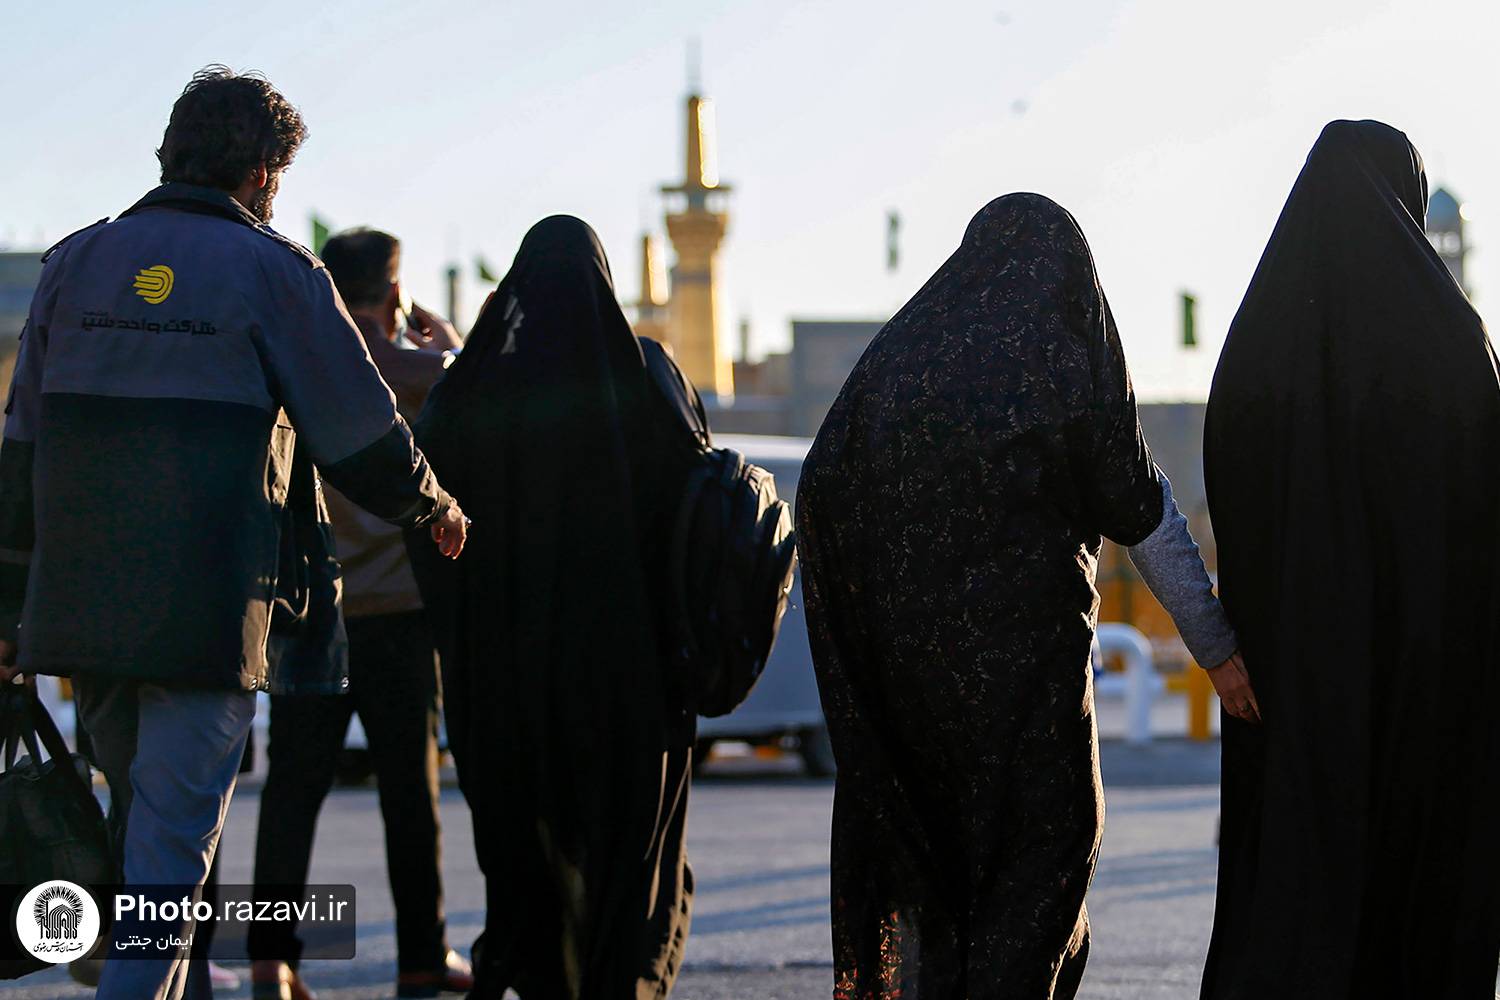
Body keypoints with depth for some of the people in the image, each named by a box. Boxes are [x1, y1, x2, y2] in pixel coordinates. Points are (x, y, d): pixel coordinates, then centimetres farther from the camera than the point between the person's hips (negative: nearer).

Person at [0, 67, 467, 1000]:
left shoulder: (77, 262, 11)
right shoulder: (272, 271, -3)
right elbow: (365, 434, 1)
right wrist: (433, 506, 21)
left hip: (80, 606, 5)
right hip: (205, 611, -5)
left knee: (146, 813, 21)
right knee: (176, 835, -2)